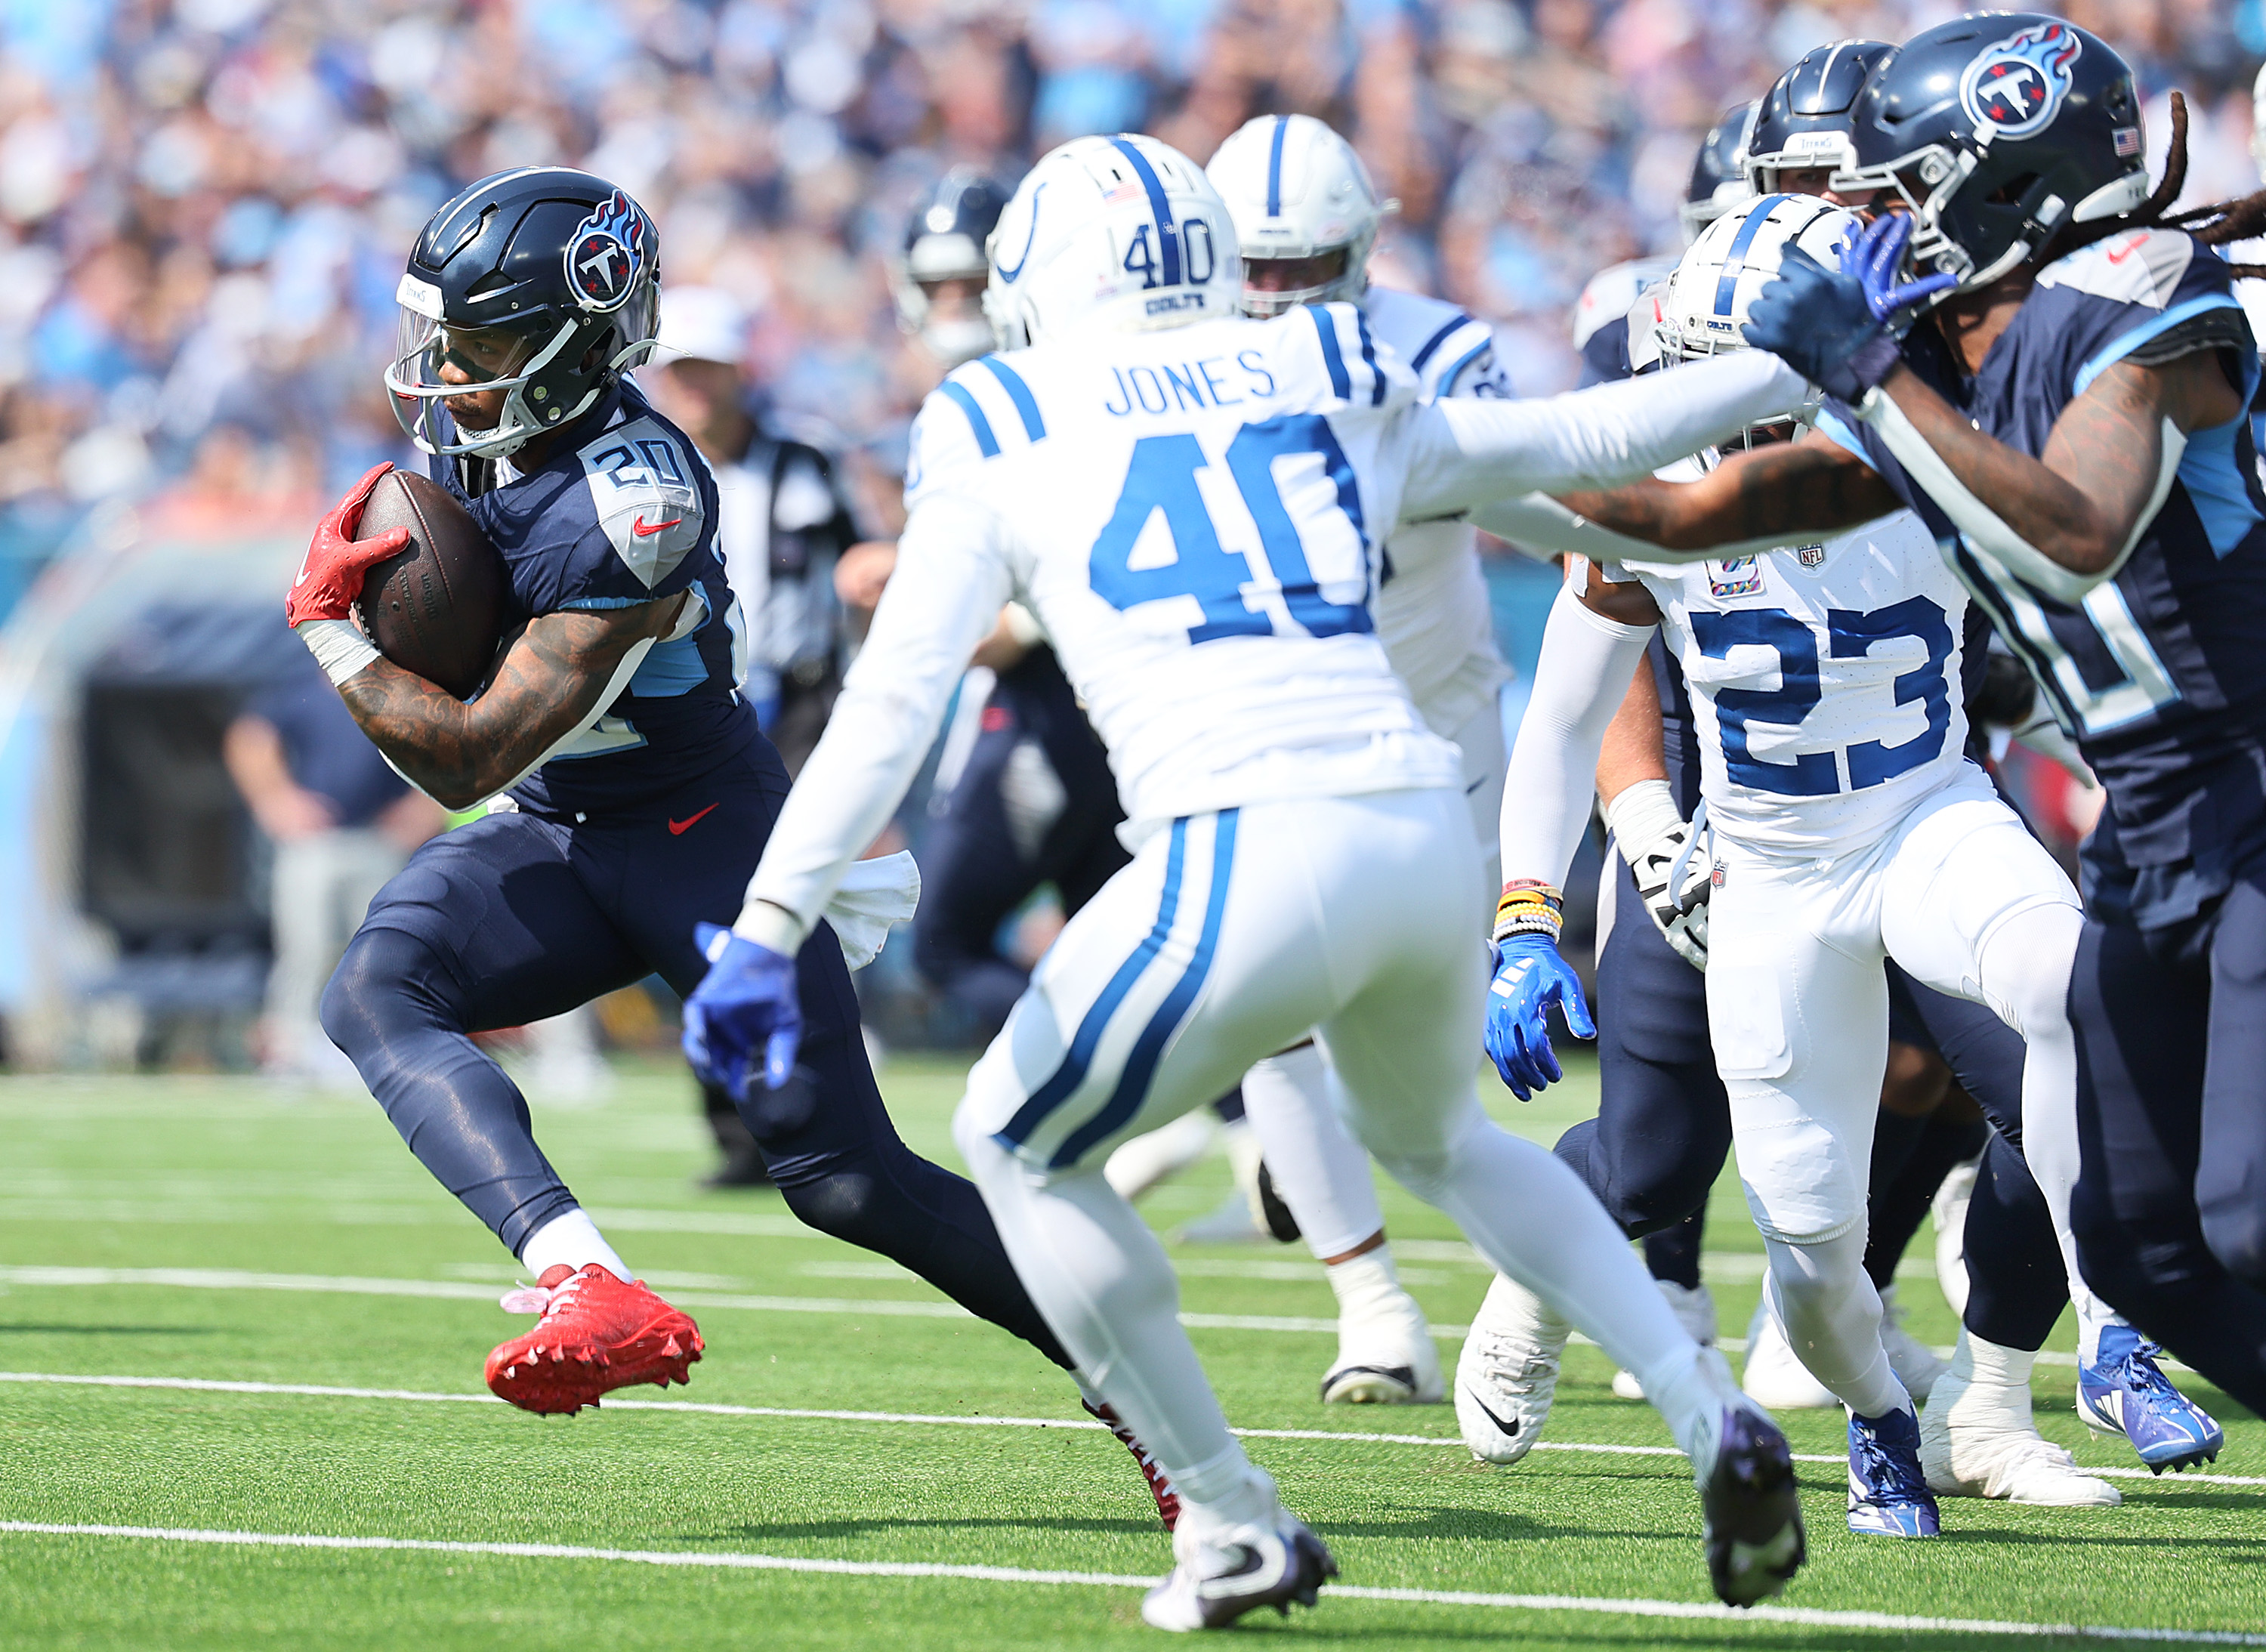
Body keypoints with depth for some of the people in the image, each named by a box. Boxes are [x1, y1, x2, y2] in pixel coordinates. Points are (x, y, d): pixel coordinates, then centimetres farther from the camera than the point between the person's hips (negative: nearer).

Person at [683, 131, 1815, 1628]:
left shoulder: (1006, 439, 10)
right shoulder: (1338, 397, 21)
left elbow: (891, 707, 2)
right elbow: (1578, 439, 32)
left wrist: (768, 934, 0)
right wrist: (1795, 367, 46)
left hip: (1251, 862, -5)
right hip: (1432, 834, 5)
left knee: (1019, 1148, 19)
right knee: (1432, 1134, 34)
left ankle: (1235, 1528, 16)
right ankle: (1712, 1415, 20)